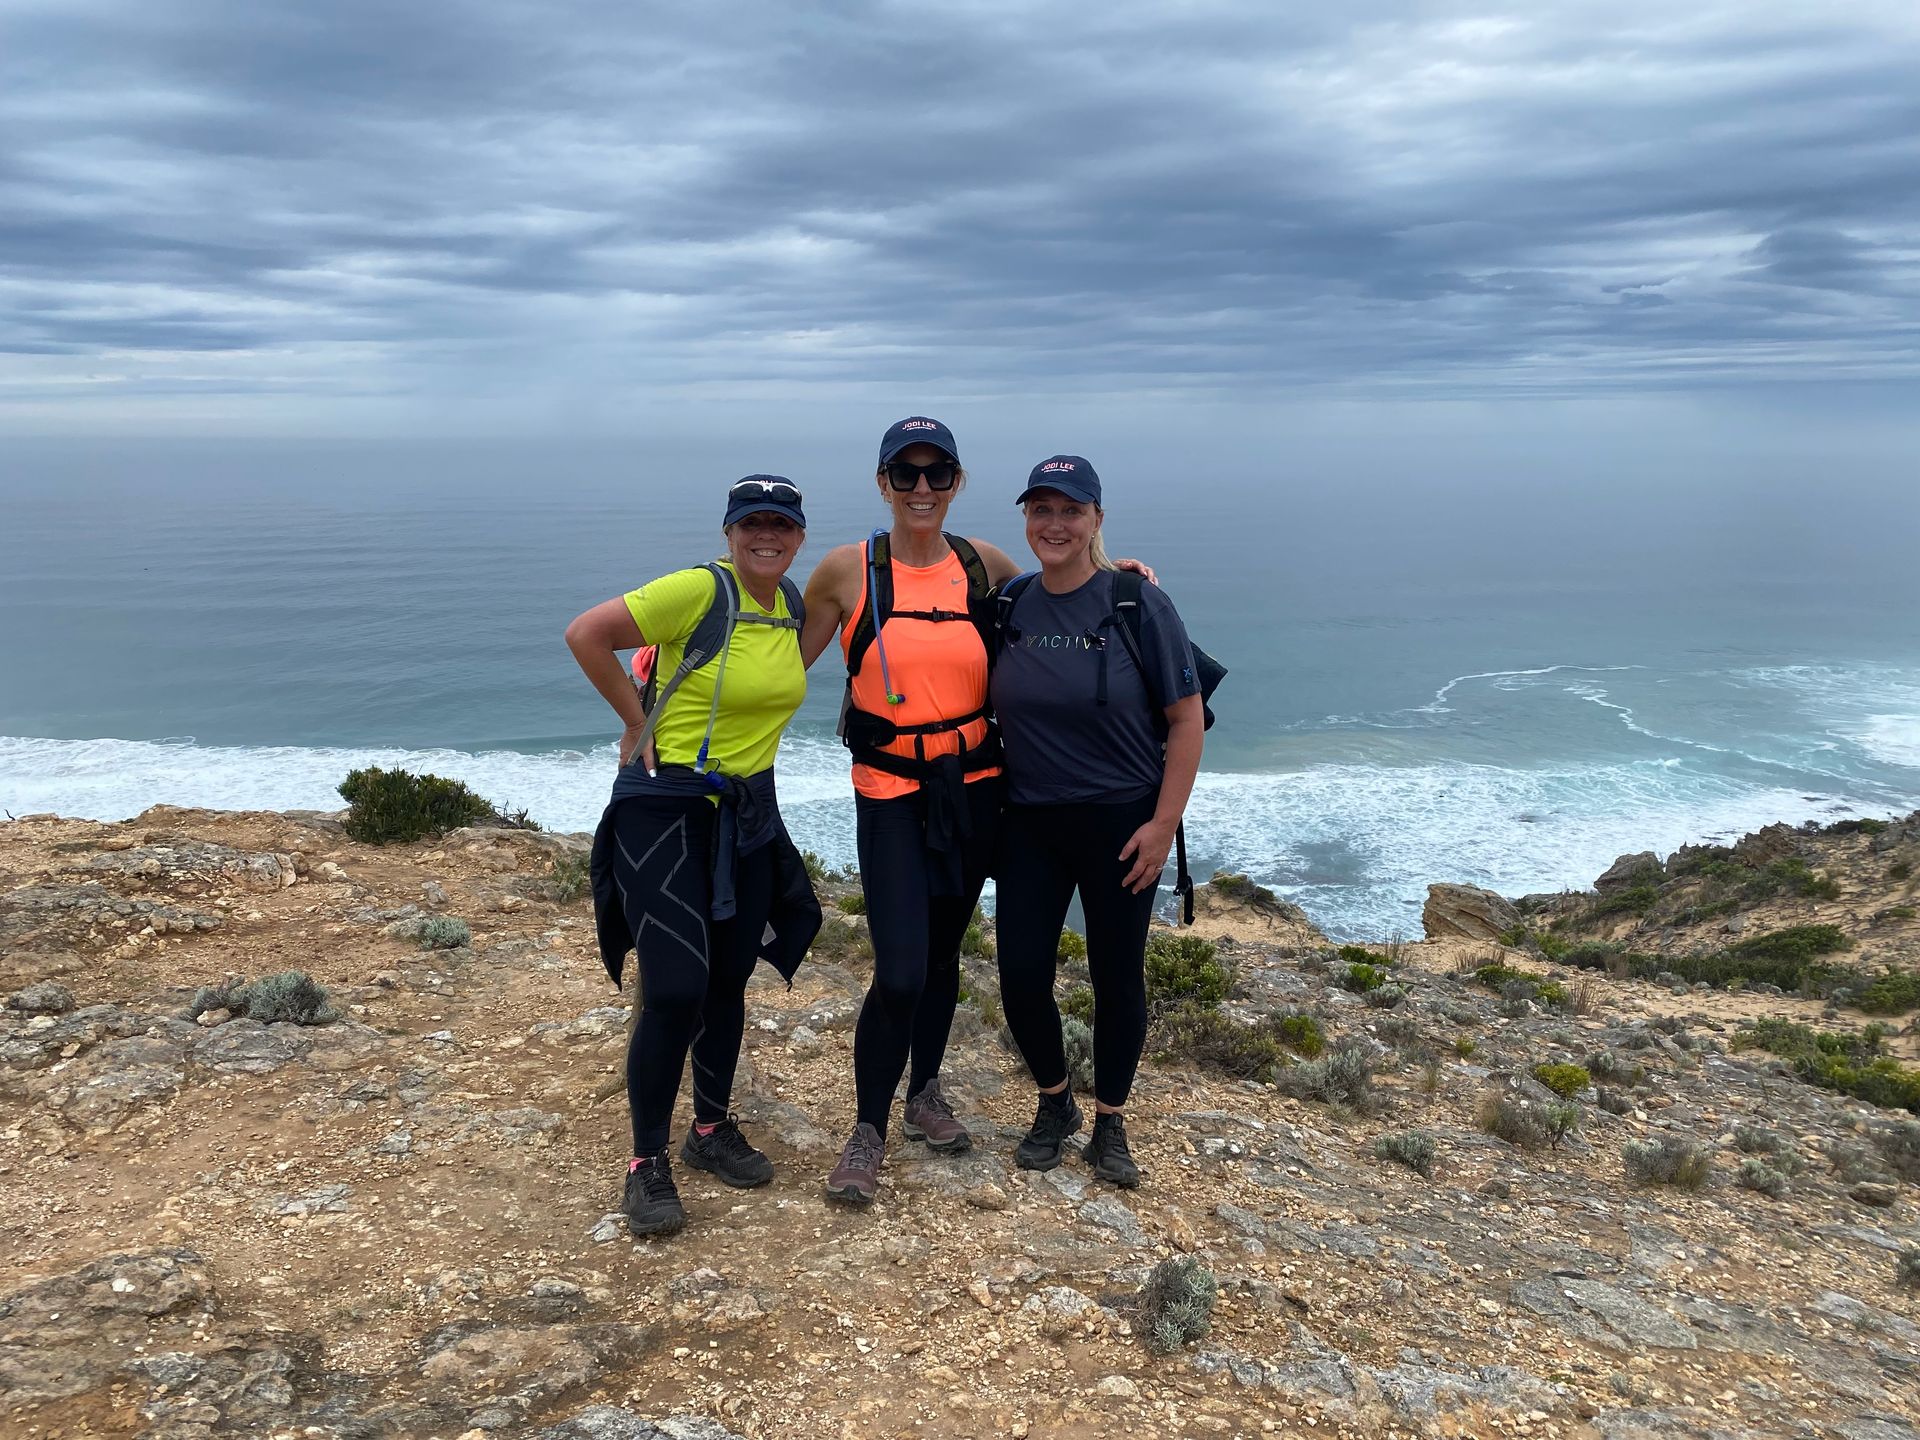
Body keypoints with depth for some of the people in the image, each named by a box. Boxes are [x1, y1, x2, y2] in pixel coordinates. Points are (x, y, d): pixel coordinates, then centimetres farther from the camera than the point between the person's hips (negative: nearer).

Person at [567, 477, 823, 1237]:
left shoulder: (792, 604, 4)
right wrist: (637, 721, -13)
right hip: (666, 808, -7)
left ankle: (712, 1131, 32)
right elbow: (585, 633, -18)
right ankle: (648, 1163, 7)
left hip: (749, 810, 7)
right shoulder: (698, 591, -18)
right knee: (674, 990, -10)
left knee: (728, 981, 15)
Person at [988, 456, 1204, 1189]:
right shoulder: (1009, 607, 1)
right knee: (1021, 977, 3)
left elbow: (1186, 718, -8)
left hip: (1120, 824, -3)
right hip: (1029, 824, 3)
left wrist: (1164, 823, -13)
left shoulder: (1139, 604, -10)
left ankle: (1109, 1126, 28)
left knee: (1116, 976, 8)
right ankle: (1055, 1103, 30)